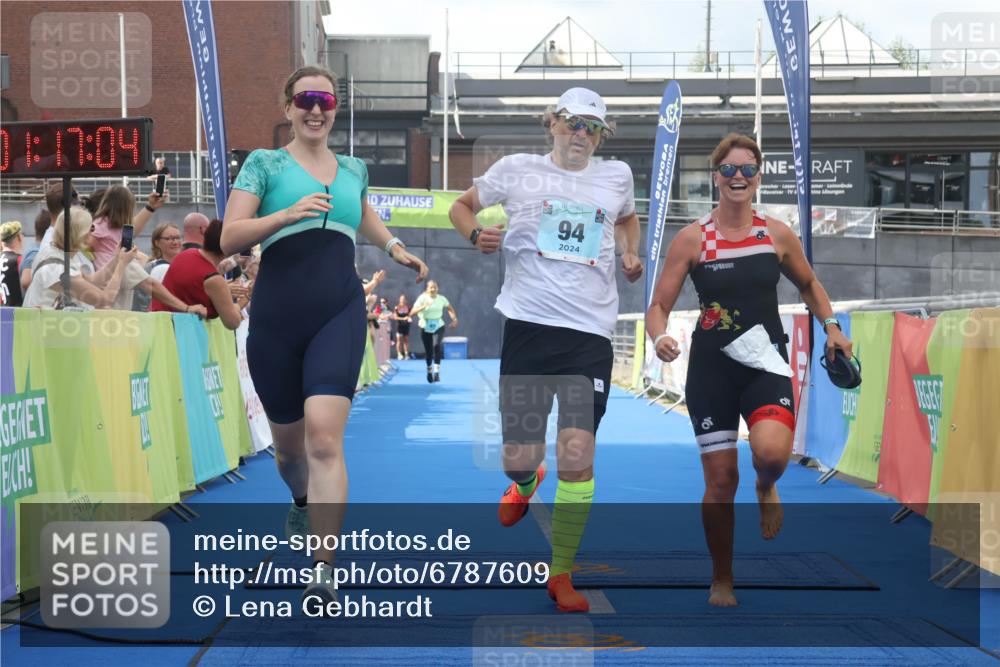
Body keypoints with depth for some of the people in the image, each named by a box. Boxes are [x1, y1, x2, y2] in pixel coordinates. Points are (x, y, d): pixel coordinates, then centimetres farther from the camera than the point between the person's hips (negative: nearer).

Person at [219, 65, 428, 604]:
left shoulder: (353, 169, 15)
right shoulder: (264, 164, 4)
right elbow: (229, 238, -7)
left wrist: (394, 248, 22)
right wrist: (287, 213, -20)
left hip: (340, 313, 1)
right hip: (277, 316, 0)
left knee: (324, 436, -18)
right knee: (288, 440, 13)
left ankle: (324, 570, -19)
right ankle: (302, 502, 50)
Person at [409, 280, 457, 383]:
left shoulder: (441, 299, -1)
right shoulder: (422, 298, -9)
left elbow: (450, 309, 18)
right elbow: (412, 313, -18)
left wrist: (454, 319, 2)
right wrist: (423, 307, -32)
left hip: (438, 327, 0)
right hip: (426, 328, 0)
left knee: (437, 345, -24)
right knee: (428, 351, 6)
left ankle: (437, 371, -25)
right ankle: (429, 372, 30)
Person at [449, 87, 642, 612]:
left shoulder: (617, 175, 12)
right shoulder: (517, 169, 4)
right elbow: (462, 205, 16)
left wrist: (631, 254, 13)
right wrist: (476, 234, -5)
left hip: (591, 332, 1)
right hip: (528, 323, -1)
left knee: (577, 453, -9)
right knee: (518, 457, 2)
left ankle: (561, 574, 6)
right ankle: (524, 483, 43)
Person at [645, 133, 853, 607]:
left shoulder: (778, 235, 3)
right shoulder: (692, 239, -3)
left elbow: (809, 286, 21)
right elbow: (658, 306, -2)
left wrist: (831, 326, 6)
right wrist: (660, 338, -22)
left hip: (765, 364, 0)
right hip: (711, 367, 0)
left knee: (771, 451, -29)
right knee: (721, 481, 2)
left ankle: (766, 488, 11)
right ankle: (721, 580, 23)